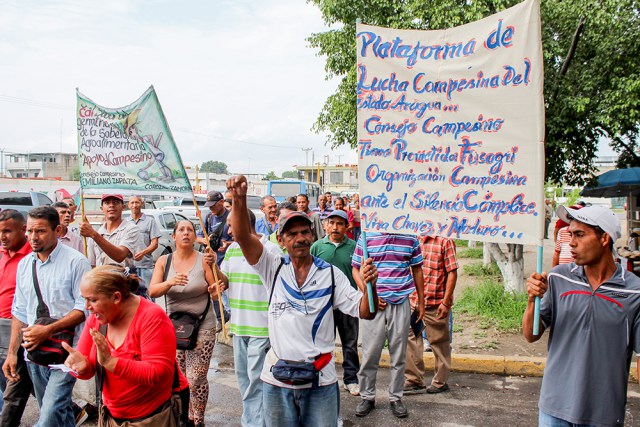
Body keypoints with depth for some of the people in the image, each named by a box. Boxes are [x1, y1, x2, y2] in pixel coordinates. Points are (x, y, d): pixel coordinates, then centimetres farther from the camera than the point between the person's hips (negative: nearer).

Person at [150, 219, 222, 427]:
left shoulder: (204, 260, -7)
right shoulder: (164, 261, 2)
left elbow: (216, 294, -8)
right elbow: (152, 291, -8)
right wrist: (170, 282, -28)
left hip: (202, 327, -3)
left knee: (196, 378, -5)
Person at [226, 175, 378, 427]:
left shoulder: (331, 274, 0)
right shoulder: (273, 268, 0)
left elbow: (365, 312, -2)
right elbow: (242, 236, -13)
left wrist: (369, 284, -22)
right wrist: (239, 200, -29)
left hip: (321, 380, 0)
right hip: (277, 378, 1)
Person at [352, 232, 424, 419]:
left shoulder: (410, 238, 4)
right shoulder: (367, 237, -1)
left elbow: (417, 269, 12)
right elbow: (356, 269, 3)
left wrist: (421, 301, 11)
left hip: (401, 303, 2)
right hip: (374, 303, -1)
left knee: (399, 354, 9)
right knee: (370, 353, 4)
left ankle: (395, 398, 23)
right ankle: (367, 397, 20)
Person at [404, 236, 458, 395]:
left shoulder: (445, 241, -9)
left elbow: (452, 273, -10)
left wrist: (446, 302, -14)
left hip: (436, 303, -5)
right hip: (413, 300, 6)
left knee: (439, 342, 9)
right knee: (410, 339, 8)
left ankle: (441, 381, 25)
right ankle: (414, 380, 21)